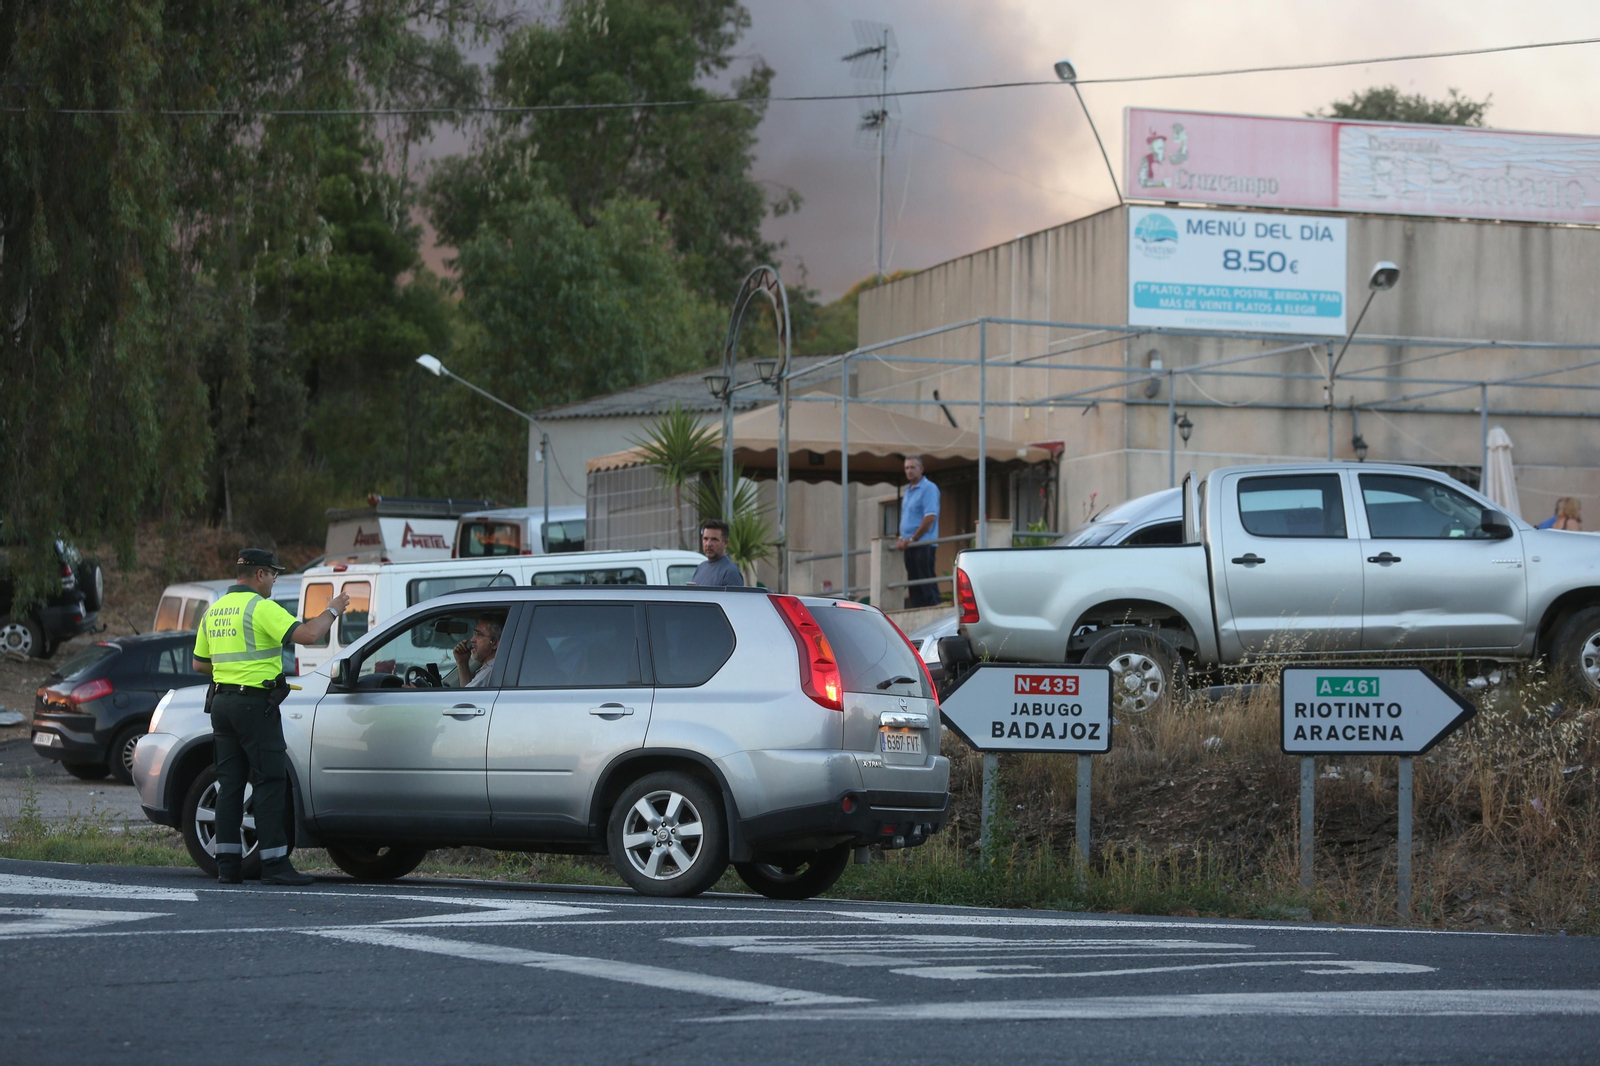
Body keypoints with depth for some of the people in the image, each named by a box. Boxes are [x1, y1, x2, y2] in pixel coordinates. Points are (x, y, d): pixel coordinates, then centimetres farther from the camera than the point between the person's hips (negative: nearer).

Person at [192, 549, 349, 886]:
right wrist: (332, 611, -5)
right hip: (255, 704, -8)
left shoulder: (214, 611, 13)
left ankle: (227, 864, 6)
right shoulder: (261, 608, -11)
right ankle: (274, 864, -7)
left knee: (230, 782, 8)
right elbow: (307, 634, -21)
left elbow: (200, 664, 19)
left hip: (222, 703, 8)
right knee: (269, 782, -4)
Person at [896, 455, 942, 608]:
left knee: (927, 583, -10)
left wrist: (912, 539, -16)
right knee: (914, 584, 7)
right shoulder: (908, 491, 19)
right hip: (910, 545, 9)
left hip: (924, 544, -9)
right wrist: (902, 538, 10)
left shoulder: (928, 489, -8)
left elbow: (930, 517, -17)